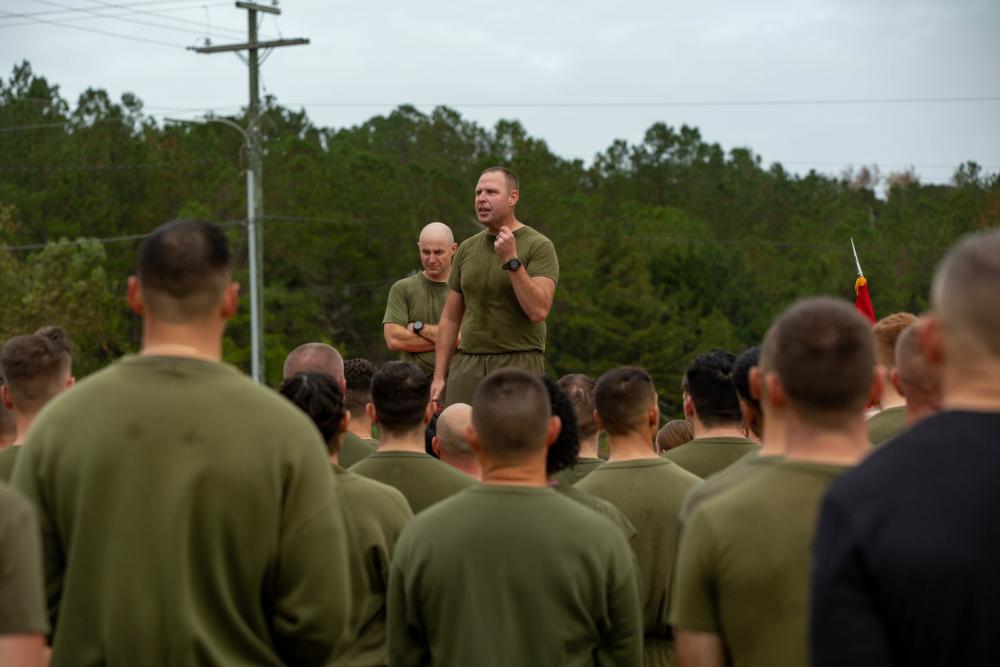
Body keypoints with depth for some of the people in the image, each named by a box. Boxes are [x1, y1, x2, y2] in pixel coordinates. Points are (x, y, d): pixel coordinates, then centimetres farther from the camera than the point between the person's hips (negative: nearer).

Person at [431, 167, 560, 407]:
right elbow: (451, 317, 16)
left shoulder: (538, 246, -2)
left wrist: (512, 260, -17)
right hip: (467, 365, 4)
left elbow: (538, 310, -14)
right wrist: (439, 376, 10)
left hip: (519, 362, -4)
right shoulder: (467, 249, 14)